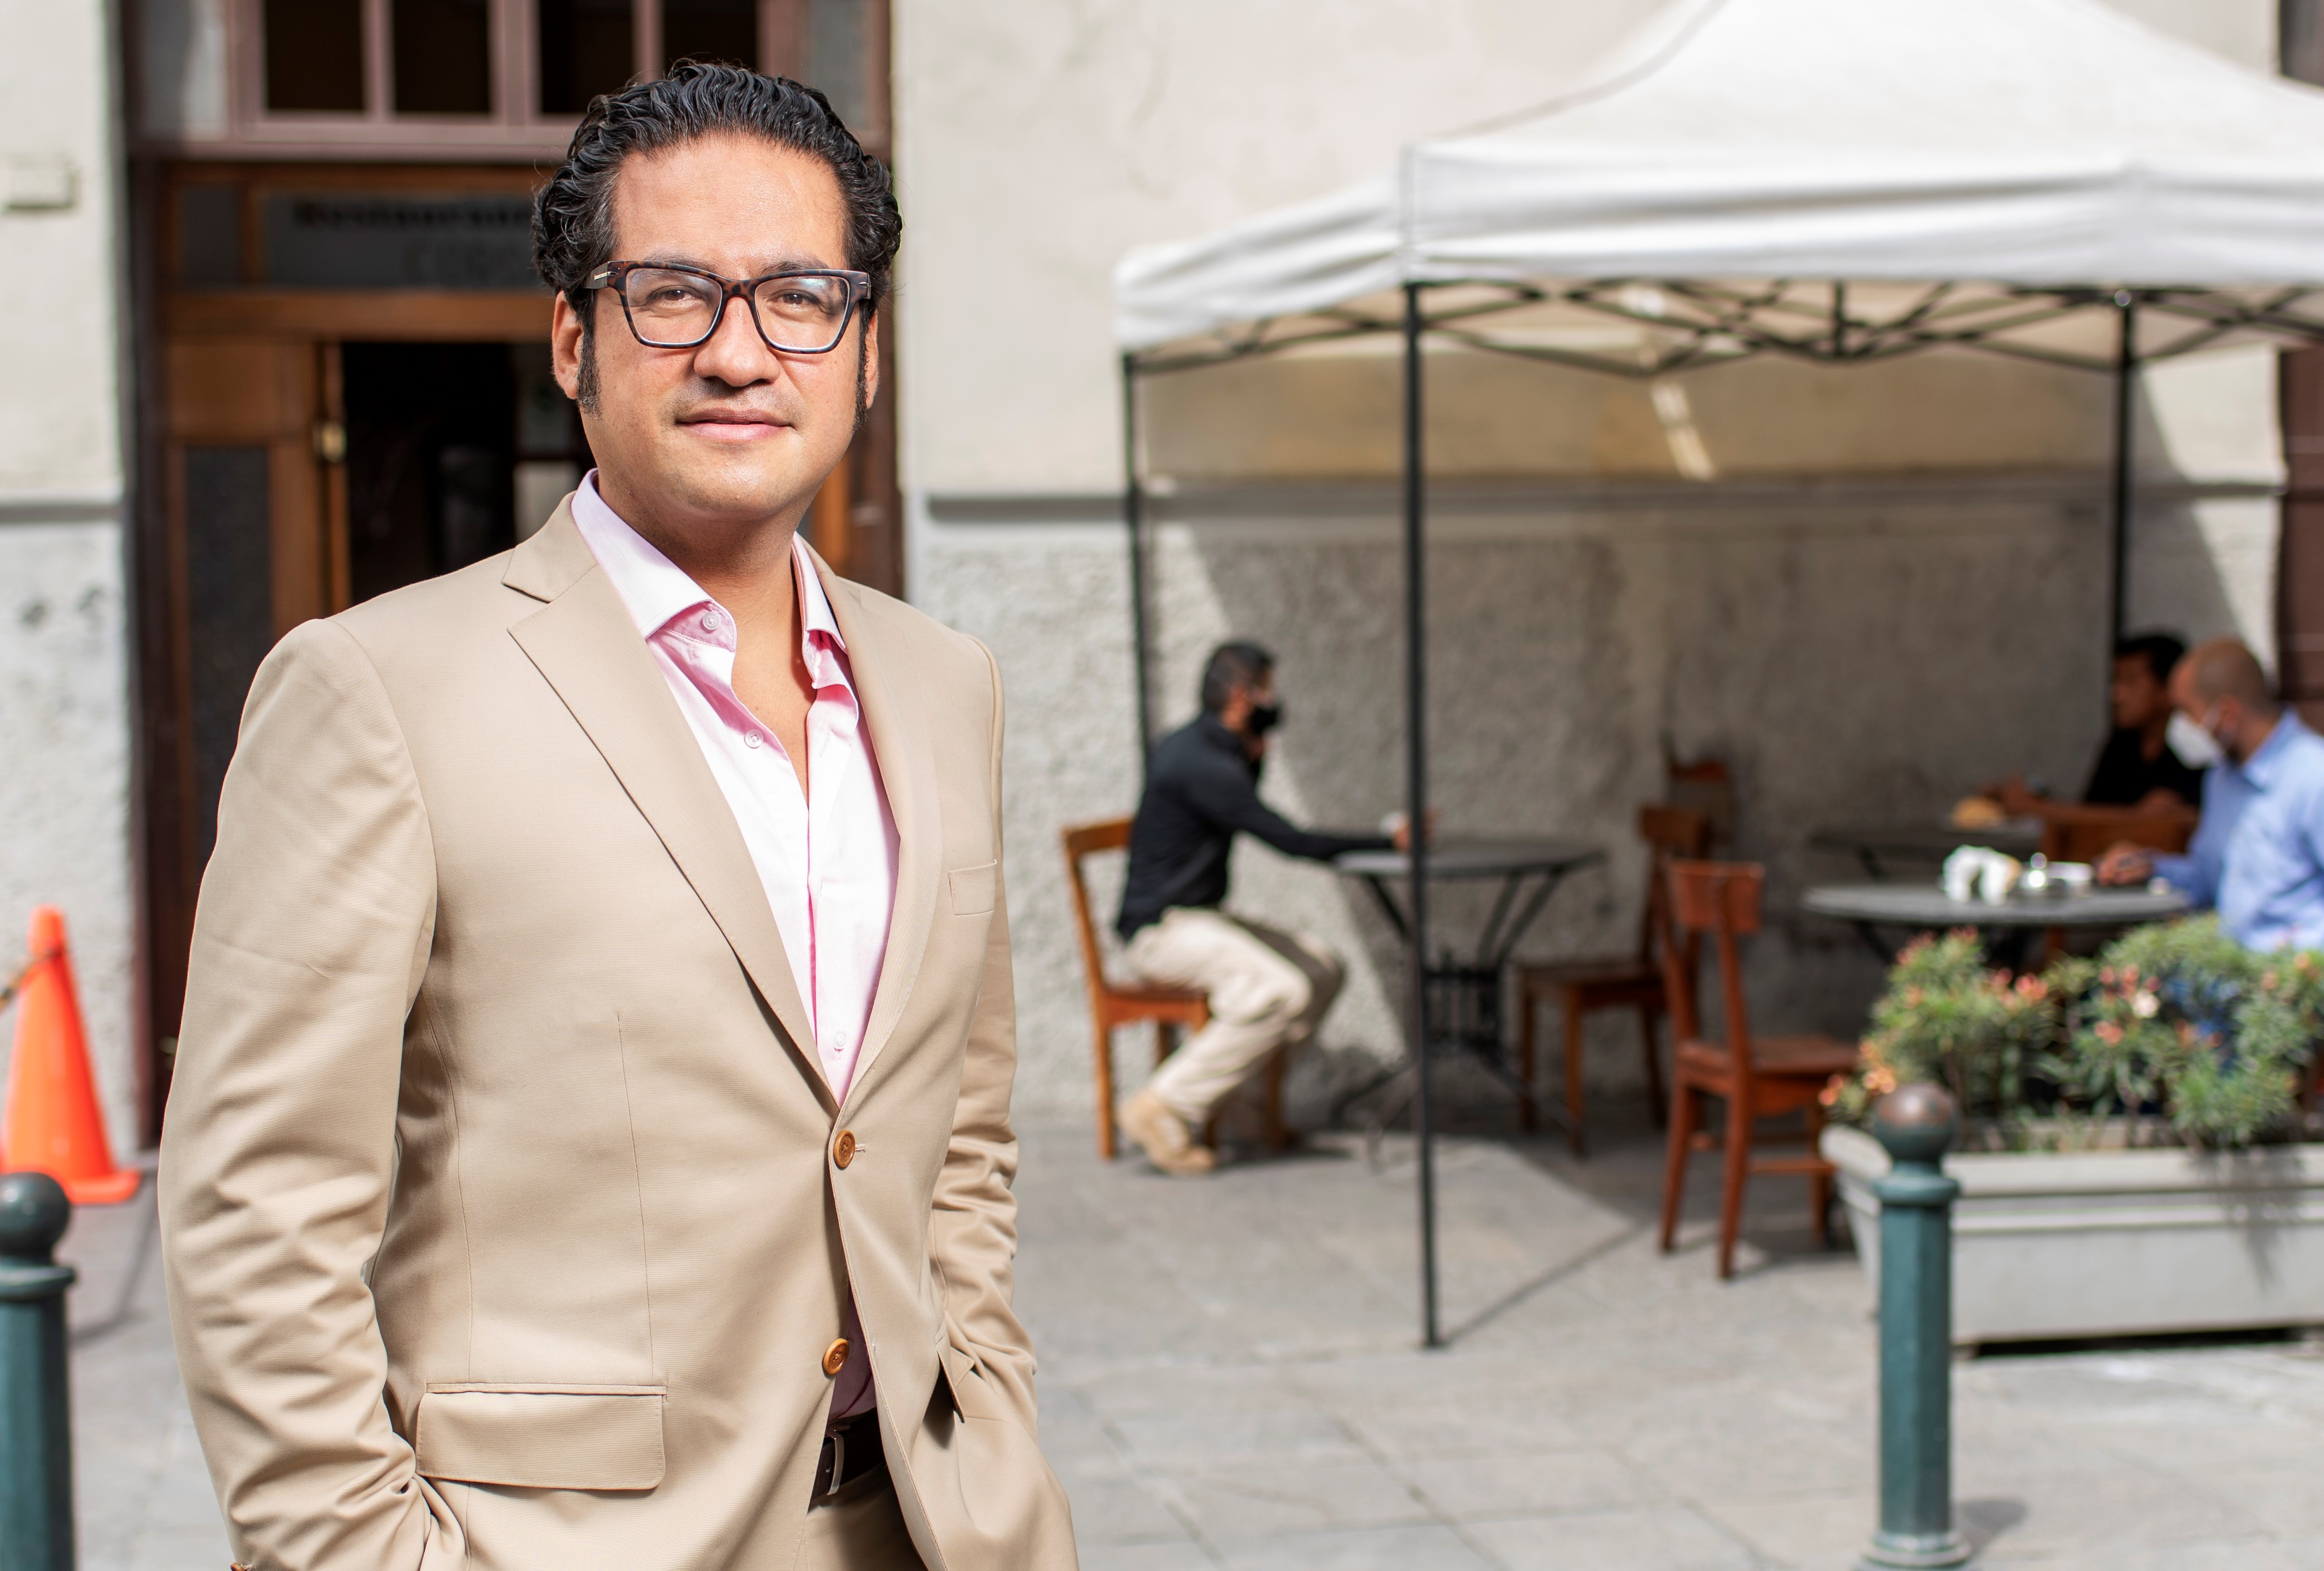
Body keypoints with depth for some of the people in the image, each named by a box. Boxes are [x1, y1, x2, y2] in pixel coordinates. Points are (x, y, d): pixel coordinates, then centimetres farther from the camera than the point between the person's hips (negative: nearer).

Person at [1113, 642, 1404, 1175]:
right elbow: (1292, 841, -21)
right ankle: (1165, 1107, -21)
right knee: (1280, 990, -29)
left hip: (1199, 920, 10)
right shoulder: (1202, 765, -19)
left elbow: (1252, 822, 27)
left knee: (1322, 969, -1)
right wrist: (1389, 842, -14)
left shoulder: (1187, 748, 13)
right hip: (1161, 929, -10)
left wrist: (1253, 757, 10)